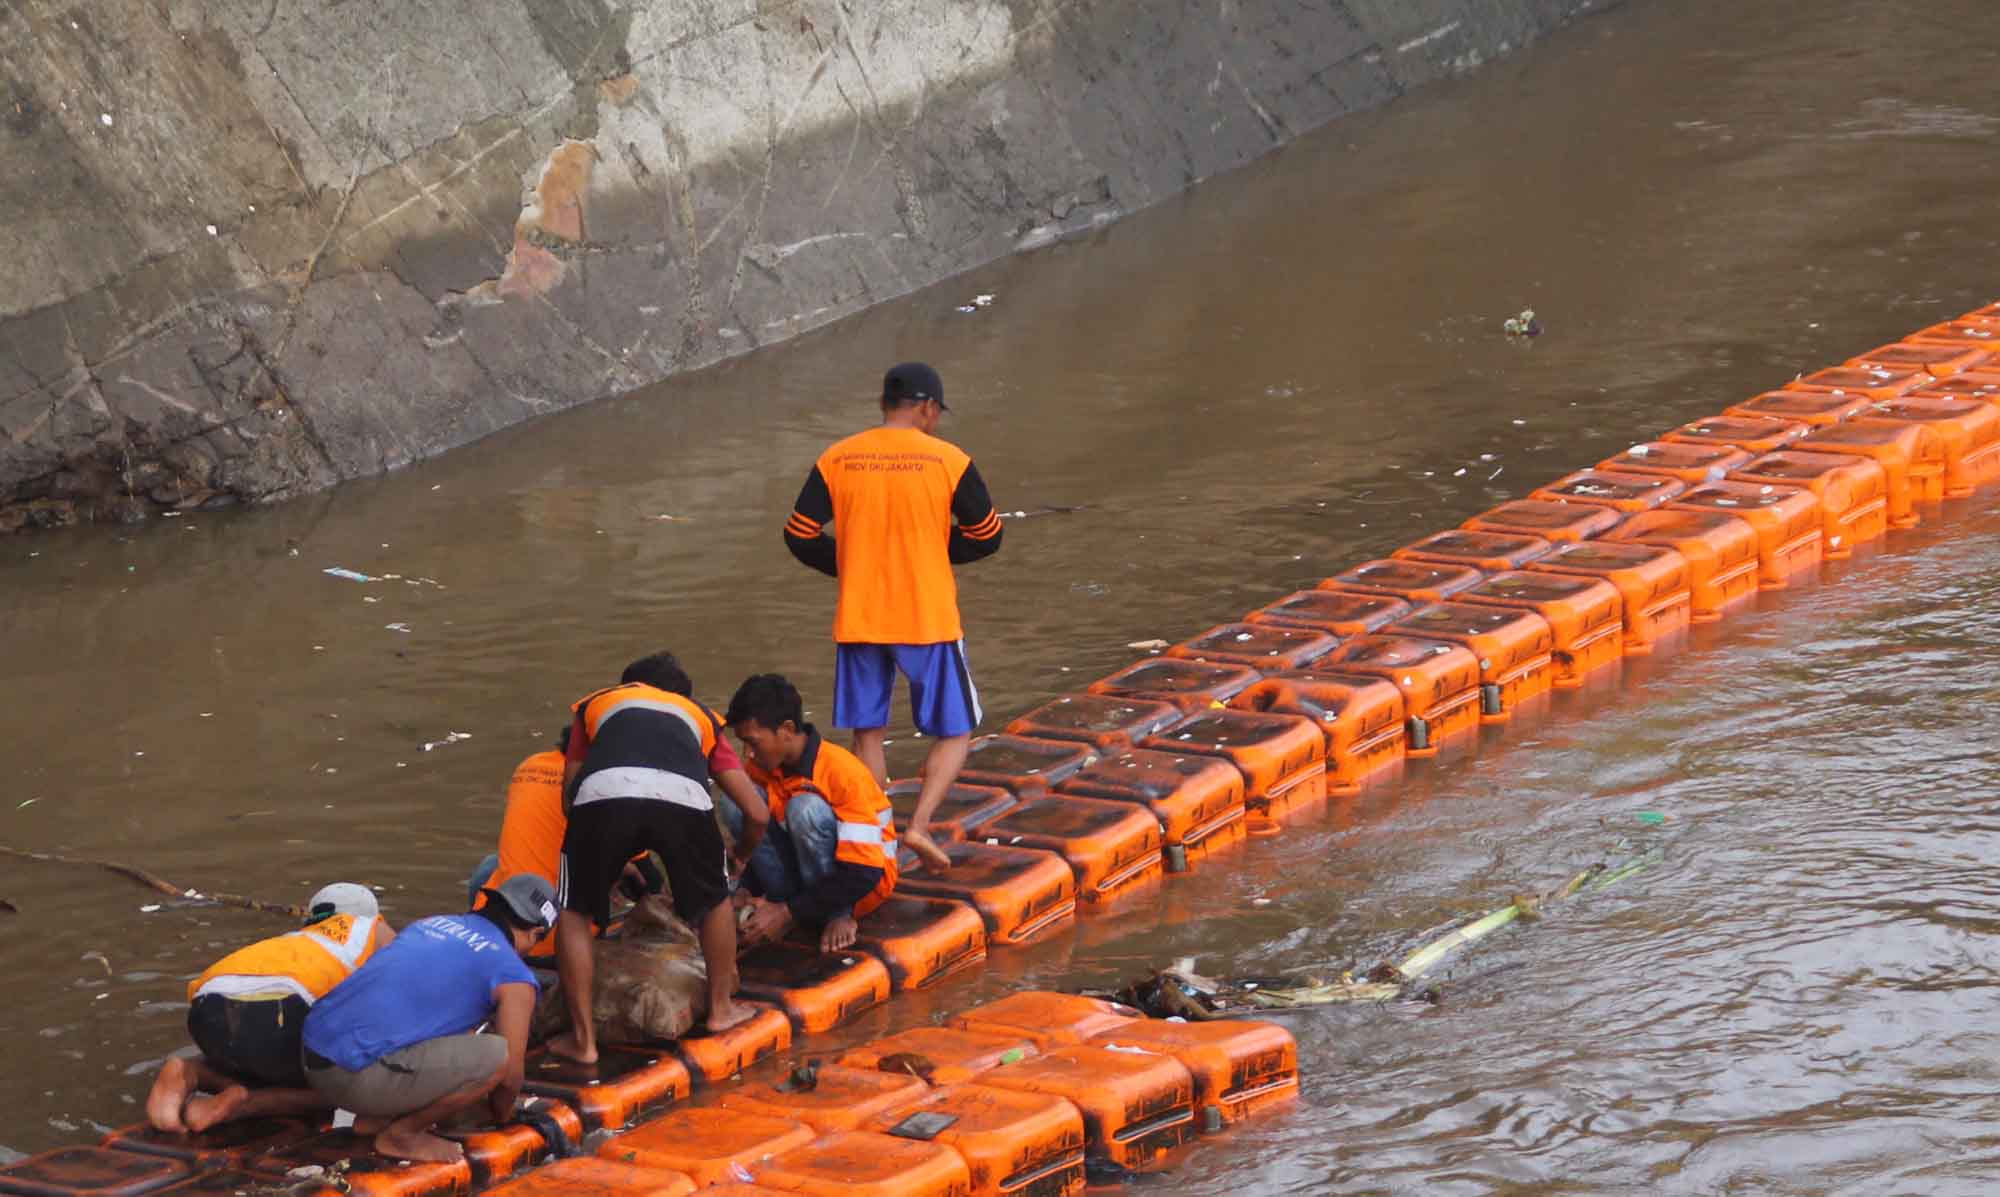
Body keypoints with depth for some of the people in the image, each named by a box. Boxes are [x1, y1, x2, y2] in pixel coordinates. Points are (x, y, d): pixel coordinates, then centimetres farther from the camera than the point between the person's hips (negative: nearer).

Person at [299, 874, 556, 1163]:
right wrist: (501, 1115, 30)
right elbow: (510, 1072, 6)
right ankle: (400, 1134, 1)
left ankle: (376, 1116, 17)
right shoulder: (514, 977, 2)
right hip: (362, 1076, -9)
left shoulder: (431, 924, 26)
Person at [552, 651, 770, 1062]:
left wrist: (622, 858, 48)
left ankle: (583, 1039, 17)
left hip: (603, 793, -1)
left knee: (574, 912, 20)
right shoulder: (701, 717, 40)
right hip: (683, 795, 1)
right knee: (715, 900, 30)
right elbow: (757, 813, 36)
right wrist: (739, 859, 58)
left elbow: (569, 796, 35)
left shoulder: (597, 703, 41)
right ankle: (721, 1008, 39)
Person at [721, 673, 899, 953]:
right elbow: (755, 830, 6)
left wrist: (787, 913, -30)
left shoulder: (843, 772, -26)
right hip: (809, 871, 6)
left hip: (868, 880, -6)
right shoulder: (764, 767, -7)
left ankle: (838, 914, -16)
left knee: (806, 809, -34)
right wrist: (748, 893, -15)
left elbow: (863, 873, -30)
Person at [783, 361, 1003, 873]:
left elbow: (800, 535, 2)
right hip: (929, 620, -3)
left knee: (868, 734, 13)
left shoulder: (836, 460, 0)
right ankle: (919, 825, -7)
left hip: (858, 620, 3)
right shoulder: (948, 461, -6)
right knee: (954, 732, 10)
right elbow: (987, 536, 1)